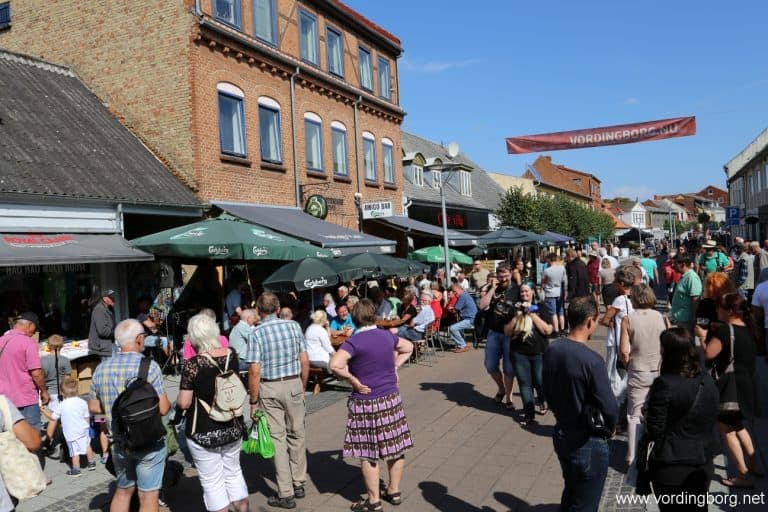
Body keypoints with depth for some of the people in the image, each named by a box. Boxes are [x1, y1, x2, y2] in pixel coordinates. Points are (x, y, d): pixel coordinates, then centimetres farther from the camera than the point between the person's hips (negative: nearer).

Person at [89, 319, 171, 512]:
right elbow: (163, 409, -18)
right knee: (148, 496, 6)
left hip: (119, 442, 5)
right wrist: (167, 403, 4)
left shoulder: (101, 368, -1)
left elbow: (94, 407, 8)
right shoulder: (149, 366, -17)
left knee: (123, 491, 23)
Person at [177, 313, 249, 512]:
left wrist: (178, 401, 5)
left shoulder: (192, 364, -20)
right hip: (233, 428, 5)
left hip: (203, 433, -5)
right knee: (233, 472, 22)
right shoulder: (232, 354, -4)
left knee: (212, 481, 9)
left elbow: (184, 403, -16)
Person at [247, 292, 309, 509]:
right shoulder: (294, 326, 0)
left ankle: (286, 494, 10)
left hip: (270, 389, -3)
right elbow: (304, 362, 2)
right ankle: (298, 483, 27)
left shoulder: (257, 333, -9)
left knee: (277, 438, 4)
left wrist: (253, 401, -4)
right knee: (296, 434, 16)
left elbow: (255, 371, -13)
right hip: (294, 384, 3)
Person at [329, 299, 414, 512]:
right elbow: (408, 347, 21)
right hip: (391, 398, 6)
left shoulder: (354, 342, -16)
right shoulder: (387, 335, 2)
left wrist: (352, 379, -17)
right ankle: (394, 492, 30)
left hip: (366, 403, -6)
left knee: (368, 453, 6)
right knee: (395, 447, 16)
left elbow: (335, 364, -31)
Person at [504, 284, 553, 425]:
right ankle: (529, 413, 14)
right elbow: (507, 332, 3)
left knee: (540, 382, 2)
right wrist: (517, 316, -10)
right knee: (525, 383, 3)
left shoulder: (541, 309, 2)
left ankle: (542, 401, 34)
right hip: (519, 354, 2)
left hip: (540, 354, -2)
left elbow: (548, 330, -10)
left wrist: (532, 314, -12)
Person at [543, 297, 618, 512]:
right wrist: (609, 428, -3)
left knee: (570, 493, 26)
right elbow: (609, 407, -24)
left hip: (560, 435, 7)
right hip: (587, 443, -6)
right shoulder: (591, 360, -26)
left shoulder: (551, 350, -5)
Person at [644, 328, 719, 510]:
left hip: (671, 468, -6)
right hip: (703, 464, 6)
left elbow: (654, 430, -19)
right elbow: (711, 421, 10)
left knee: (672, 507, 10)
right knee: (698, 506, 21)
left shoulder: (664, 384, -22)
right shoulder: (707, 381, -2)